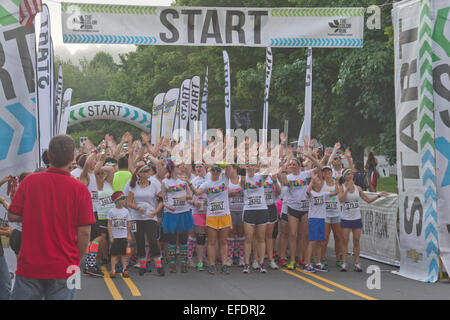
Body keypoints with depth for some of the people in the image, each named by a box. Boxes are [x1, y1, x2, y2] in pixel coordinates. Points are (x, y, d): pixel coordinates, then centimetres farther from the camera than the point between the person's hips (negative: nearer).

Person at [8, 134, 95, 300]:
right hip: (64, 268, -1)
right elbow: (84, 232, -6)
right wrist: (77, 260, 8)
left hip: (29, 266, 1)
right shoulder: (80, 189, -9)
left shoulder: (29, 181, -5)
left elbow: (12, 216, 1)